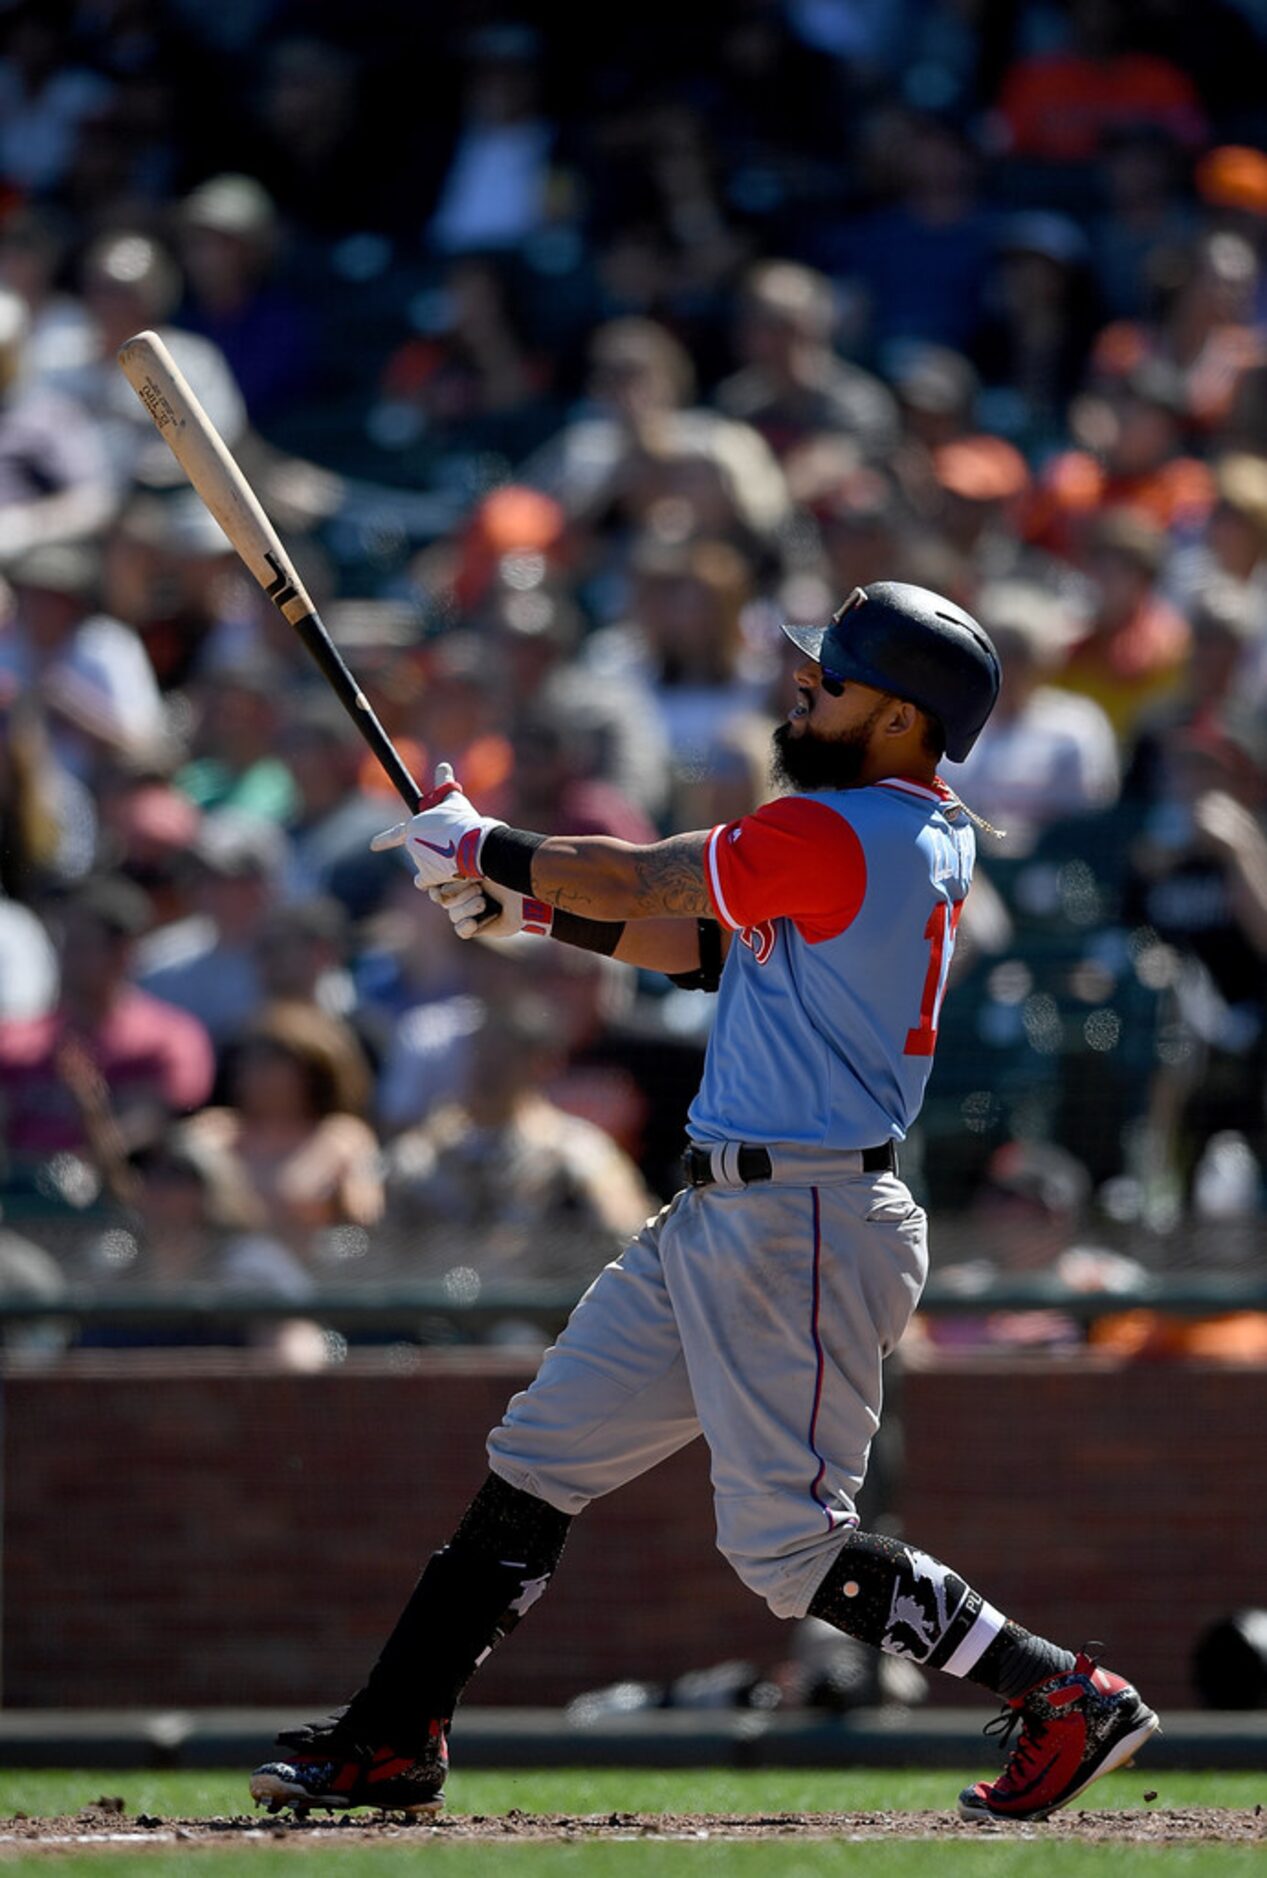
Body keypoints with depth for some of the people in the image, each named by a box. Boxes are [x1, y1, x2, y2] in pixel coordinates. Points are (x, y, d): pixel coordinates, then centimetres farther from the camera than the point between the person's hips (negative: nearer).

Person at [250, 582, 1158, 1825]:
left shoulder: (832, 837, -19)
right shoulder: (918, 839, 12)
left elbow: (633, 882, -11)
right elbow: (710, 949, 18)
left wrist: (481, 848, 5)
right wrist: (524, 902, 13)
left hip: (803, 1229, -11)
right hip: (718, 1219, 11)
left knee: (787, 1545, -7)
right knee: (537, 1464, 11)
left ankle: (1067, 1700, 1)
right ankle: (394, 1742, 14)